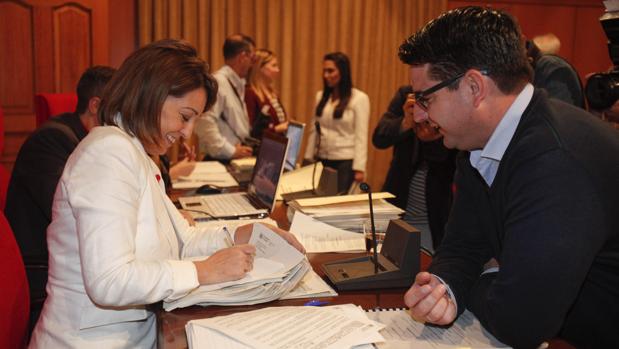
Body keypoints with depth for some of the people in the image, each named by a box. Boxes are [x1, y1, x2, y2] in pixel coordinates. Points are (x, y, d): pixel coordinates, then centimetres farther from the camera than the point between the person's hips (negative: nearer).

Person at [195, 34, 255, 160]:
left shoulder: (238, 84, 14)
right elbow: (205, 122, -23)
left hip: (237, 160, 8)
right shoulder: (218, 82, -13)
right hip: (221, 161, -8)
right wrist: (230, 151, -19)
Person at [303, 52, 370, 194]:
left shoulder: (359, 98, -6)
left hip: (346, 162, -5)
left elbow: (361, 136, -10)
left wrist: (359, 167, -14)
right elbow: (313, 131, 13)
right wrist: (308, 159, 11)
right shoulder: (320, 96, 10)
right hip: (322, 160, 5)